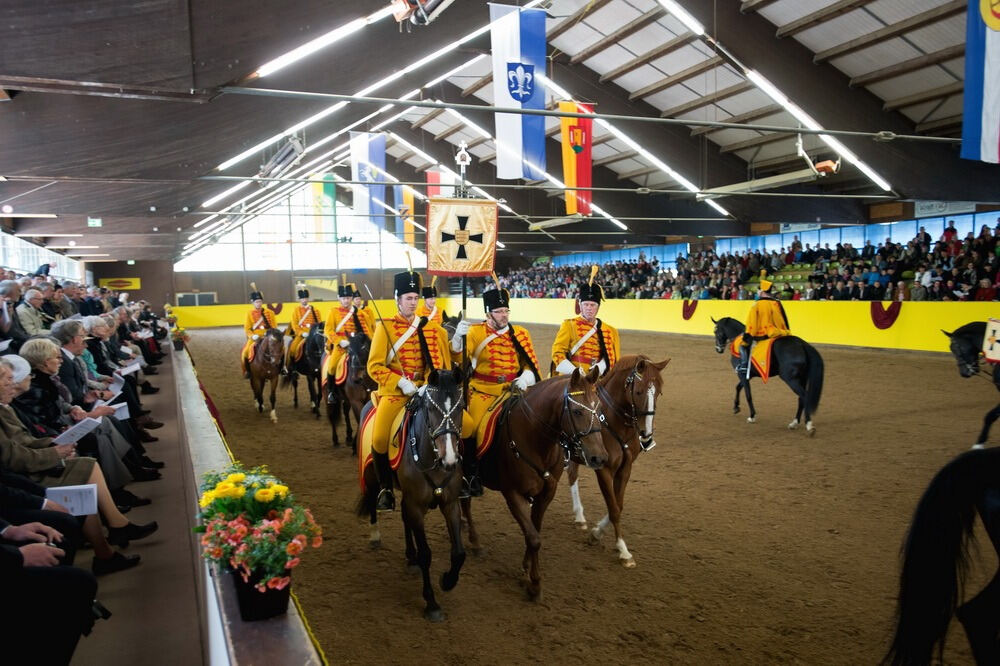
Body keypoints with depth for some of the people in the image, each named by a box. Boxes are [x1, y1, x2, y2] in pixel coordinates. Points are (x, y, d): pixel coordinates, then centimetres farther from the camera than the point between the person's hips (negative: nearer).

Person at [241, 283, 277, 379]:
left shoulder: (269, 313, 7)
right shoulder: (249, 313, 4)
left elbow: (274, 326, 7)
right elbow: (247, 328, 2)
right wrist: (252, 336, -15)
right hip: (255, 337, -1)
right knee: (245, 352, -23)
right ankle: (247, 371, -2)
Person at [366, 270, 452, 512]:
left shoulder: (432, 329, 11)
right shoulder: (385, 327, 2)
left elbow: (443, 365, 16)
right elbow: (374, 366, -4)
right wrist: (401, 382, -15)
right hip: (394, 392, -2)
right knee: (380, 438, -24)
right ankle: (386, 489, 0)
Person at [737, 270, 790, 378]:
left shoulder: (757, 305, -11)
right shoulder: (777, 304, 4)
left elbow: (751, 324, -11)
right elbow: (784, 321, 10)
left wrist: (747, 337, -5)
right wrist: (786, 333, 21)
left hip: (761, 333, -5)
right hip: (777, 332, 5)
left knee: (743, 344, 5)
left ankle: (744, 366, -8)